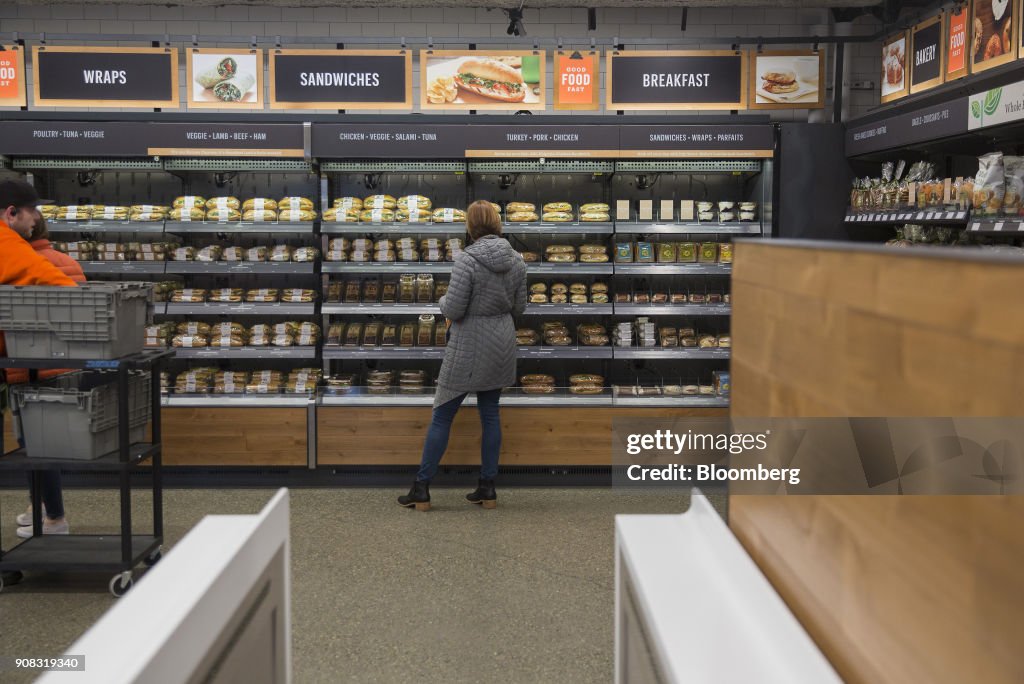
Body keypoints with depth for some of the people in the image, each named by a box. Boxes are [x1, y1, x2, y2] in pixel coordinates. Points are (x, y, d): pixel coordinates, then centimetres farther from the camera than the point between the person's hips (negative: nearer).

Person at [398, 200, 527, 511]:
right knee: (490, 414, 13)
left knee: (442, 416, 3)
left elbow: (453, 310, -18)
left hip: (468, 348, -6)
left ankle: (421, 489, 7)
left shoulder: (468, 260, -18)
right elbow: (519, 307, 8)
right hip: (501, 346, 6)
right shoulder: (516, 260, 1)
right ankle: (487, 488, 16)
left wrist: (444, 301, 3)